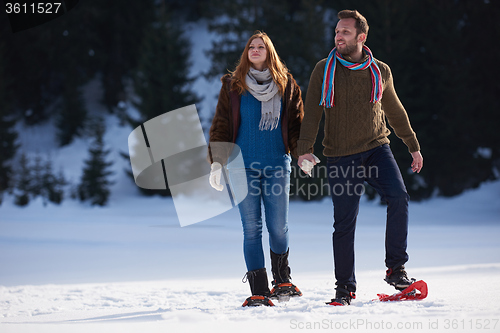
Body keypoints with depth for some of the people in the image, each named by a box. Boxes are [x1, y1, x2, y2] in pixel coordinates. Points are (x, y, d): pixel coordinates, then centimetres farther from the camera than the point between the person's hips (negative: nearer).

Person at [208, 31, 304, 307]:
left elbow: (296, 123, 12)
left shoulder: (286, 85, 9)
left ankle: (282, 279, 26)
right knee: (252, 228, -3)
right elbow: (221, 125, 5)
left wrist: (301, 153, 0)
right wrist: (217, 162, -2)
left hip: (277, 165, 1)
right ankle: (259, 291, -1)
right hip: (243, 167, -1)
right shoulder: (233, 86, 6)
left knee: (278, 227, 2)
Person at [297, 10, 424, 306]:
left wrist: (414, 147, 21)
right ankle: (345, 287, 14)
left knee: (398, 197, -22)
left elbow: (395, 111, 18)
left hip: (376, 148, 1)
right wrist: (305, 149, -16)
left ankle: (396, 268, -12)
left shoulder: (380, 71, 6)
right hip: (341, 157, -1)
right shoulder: (324, 70, 0)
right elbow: (312, 112, -3)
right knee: (344, 224, 1)